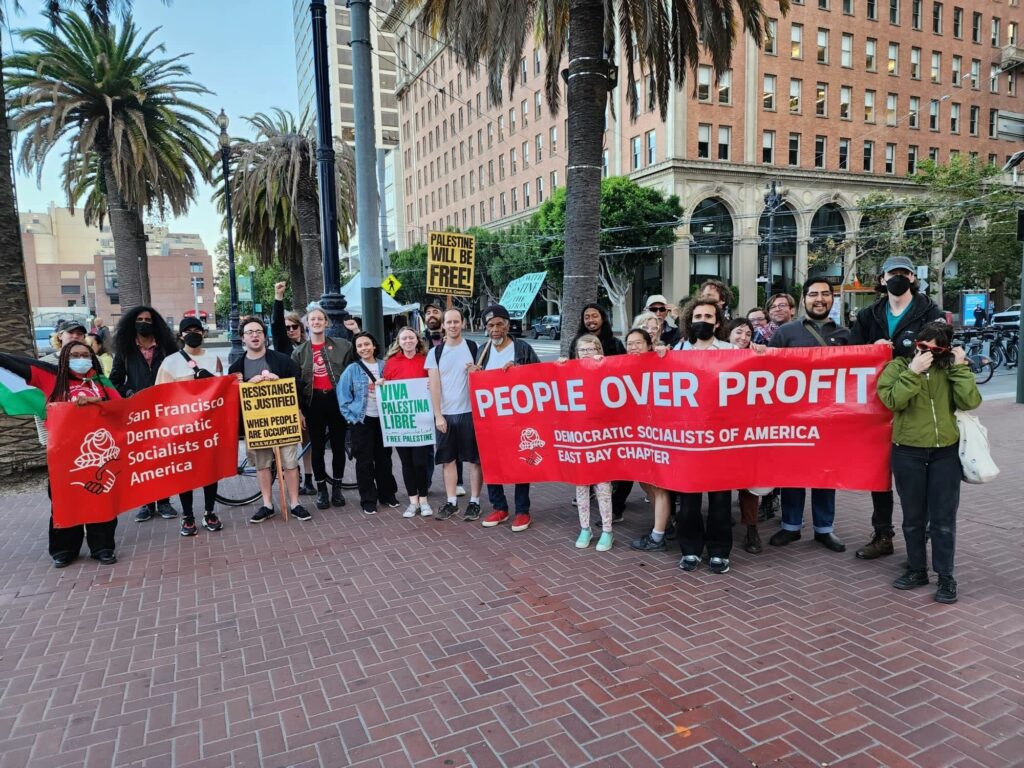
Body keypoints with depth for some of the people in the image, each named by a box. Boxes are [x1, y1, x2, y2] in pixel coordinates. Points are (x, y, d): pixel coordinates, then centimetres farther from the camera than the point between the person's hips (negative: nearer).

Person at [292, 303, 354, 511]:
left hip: (336, 400, 0)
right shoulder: (299, 351, 6)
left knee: (338, 446, 7)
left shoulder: (342, 345, 3)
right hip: (314, 402, 1)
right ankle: (321, 489, 18)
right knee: (317, 448, 6)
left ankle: (337, 488, 20)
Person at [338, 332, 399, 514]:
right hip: (362, 420, -2)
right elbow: (343, 395, -2)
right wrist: (350, 416, -9)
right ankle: (368, 500, 10)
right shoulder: (352, 369, -3)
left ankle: (387, 494, 24)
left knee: (384, 458, 11)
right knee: (365, 460, 1)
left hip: (383, 418, 2)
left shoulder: (384, 366, 3)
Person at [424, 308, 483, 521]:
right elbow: (434, 385, 2)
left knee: (474, 459, 2)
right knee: (448, 460, 8)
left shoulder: (473, 347, 2)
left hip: (470, 411, -2)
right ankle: (451, 501, 18)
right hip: (445, 414, 2)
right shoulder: (435, 352, 6)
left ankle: (474, 502, 11)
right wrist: (438, 415, -4)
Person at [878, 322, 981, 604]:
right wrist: (914, 371, -22)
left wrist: (960, 367, -11)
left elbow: (970, 402, -10)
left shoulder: (952, 369, 4)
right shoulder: (898, 366, -1)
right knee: (913, 518, 11)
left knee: (943, 519, 4)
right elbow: (893, 400, -18)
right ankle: (917, 569, 25)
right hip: (908, 453, 0)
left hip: (946, 453, 1)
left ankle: (946, 577, 14)